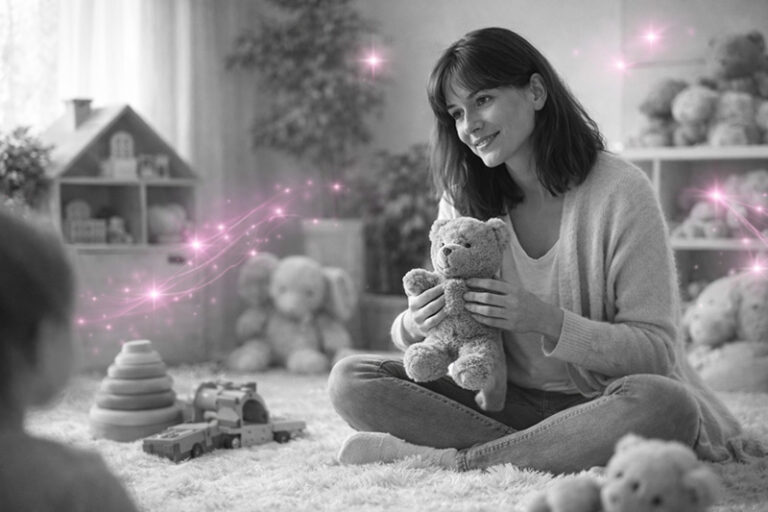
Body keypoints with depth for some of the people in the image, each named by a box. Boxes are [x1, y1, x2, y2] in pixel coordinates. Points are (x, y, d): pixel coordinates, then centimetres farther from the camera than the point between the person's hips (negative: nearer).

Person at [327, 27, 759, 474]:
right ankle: (547, 453, -21)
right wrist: (413, 327, -18)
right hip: (503, 401, 4)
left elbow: (655, 350, -12)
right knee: (351, 380, -14)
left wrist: (548, 321, -27)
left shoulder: (620, 190, -11)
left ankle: (444, 459, -27)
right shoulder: (462, 201, 2)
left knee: (666, 404, -37)